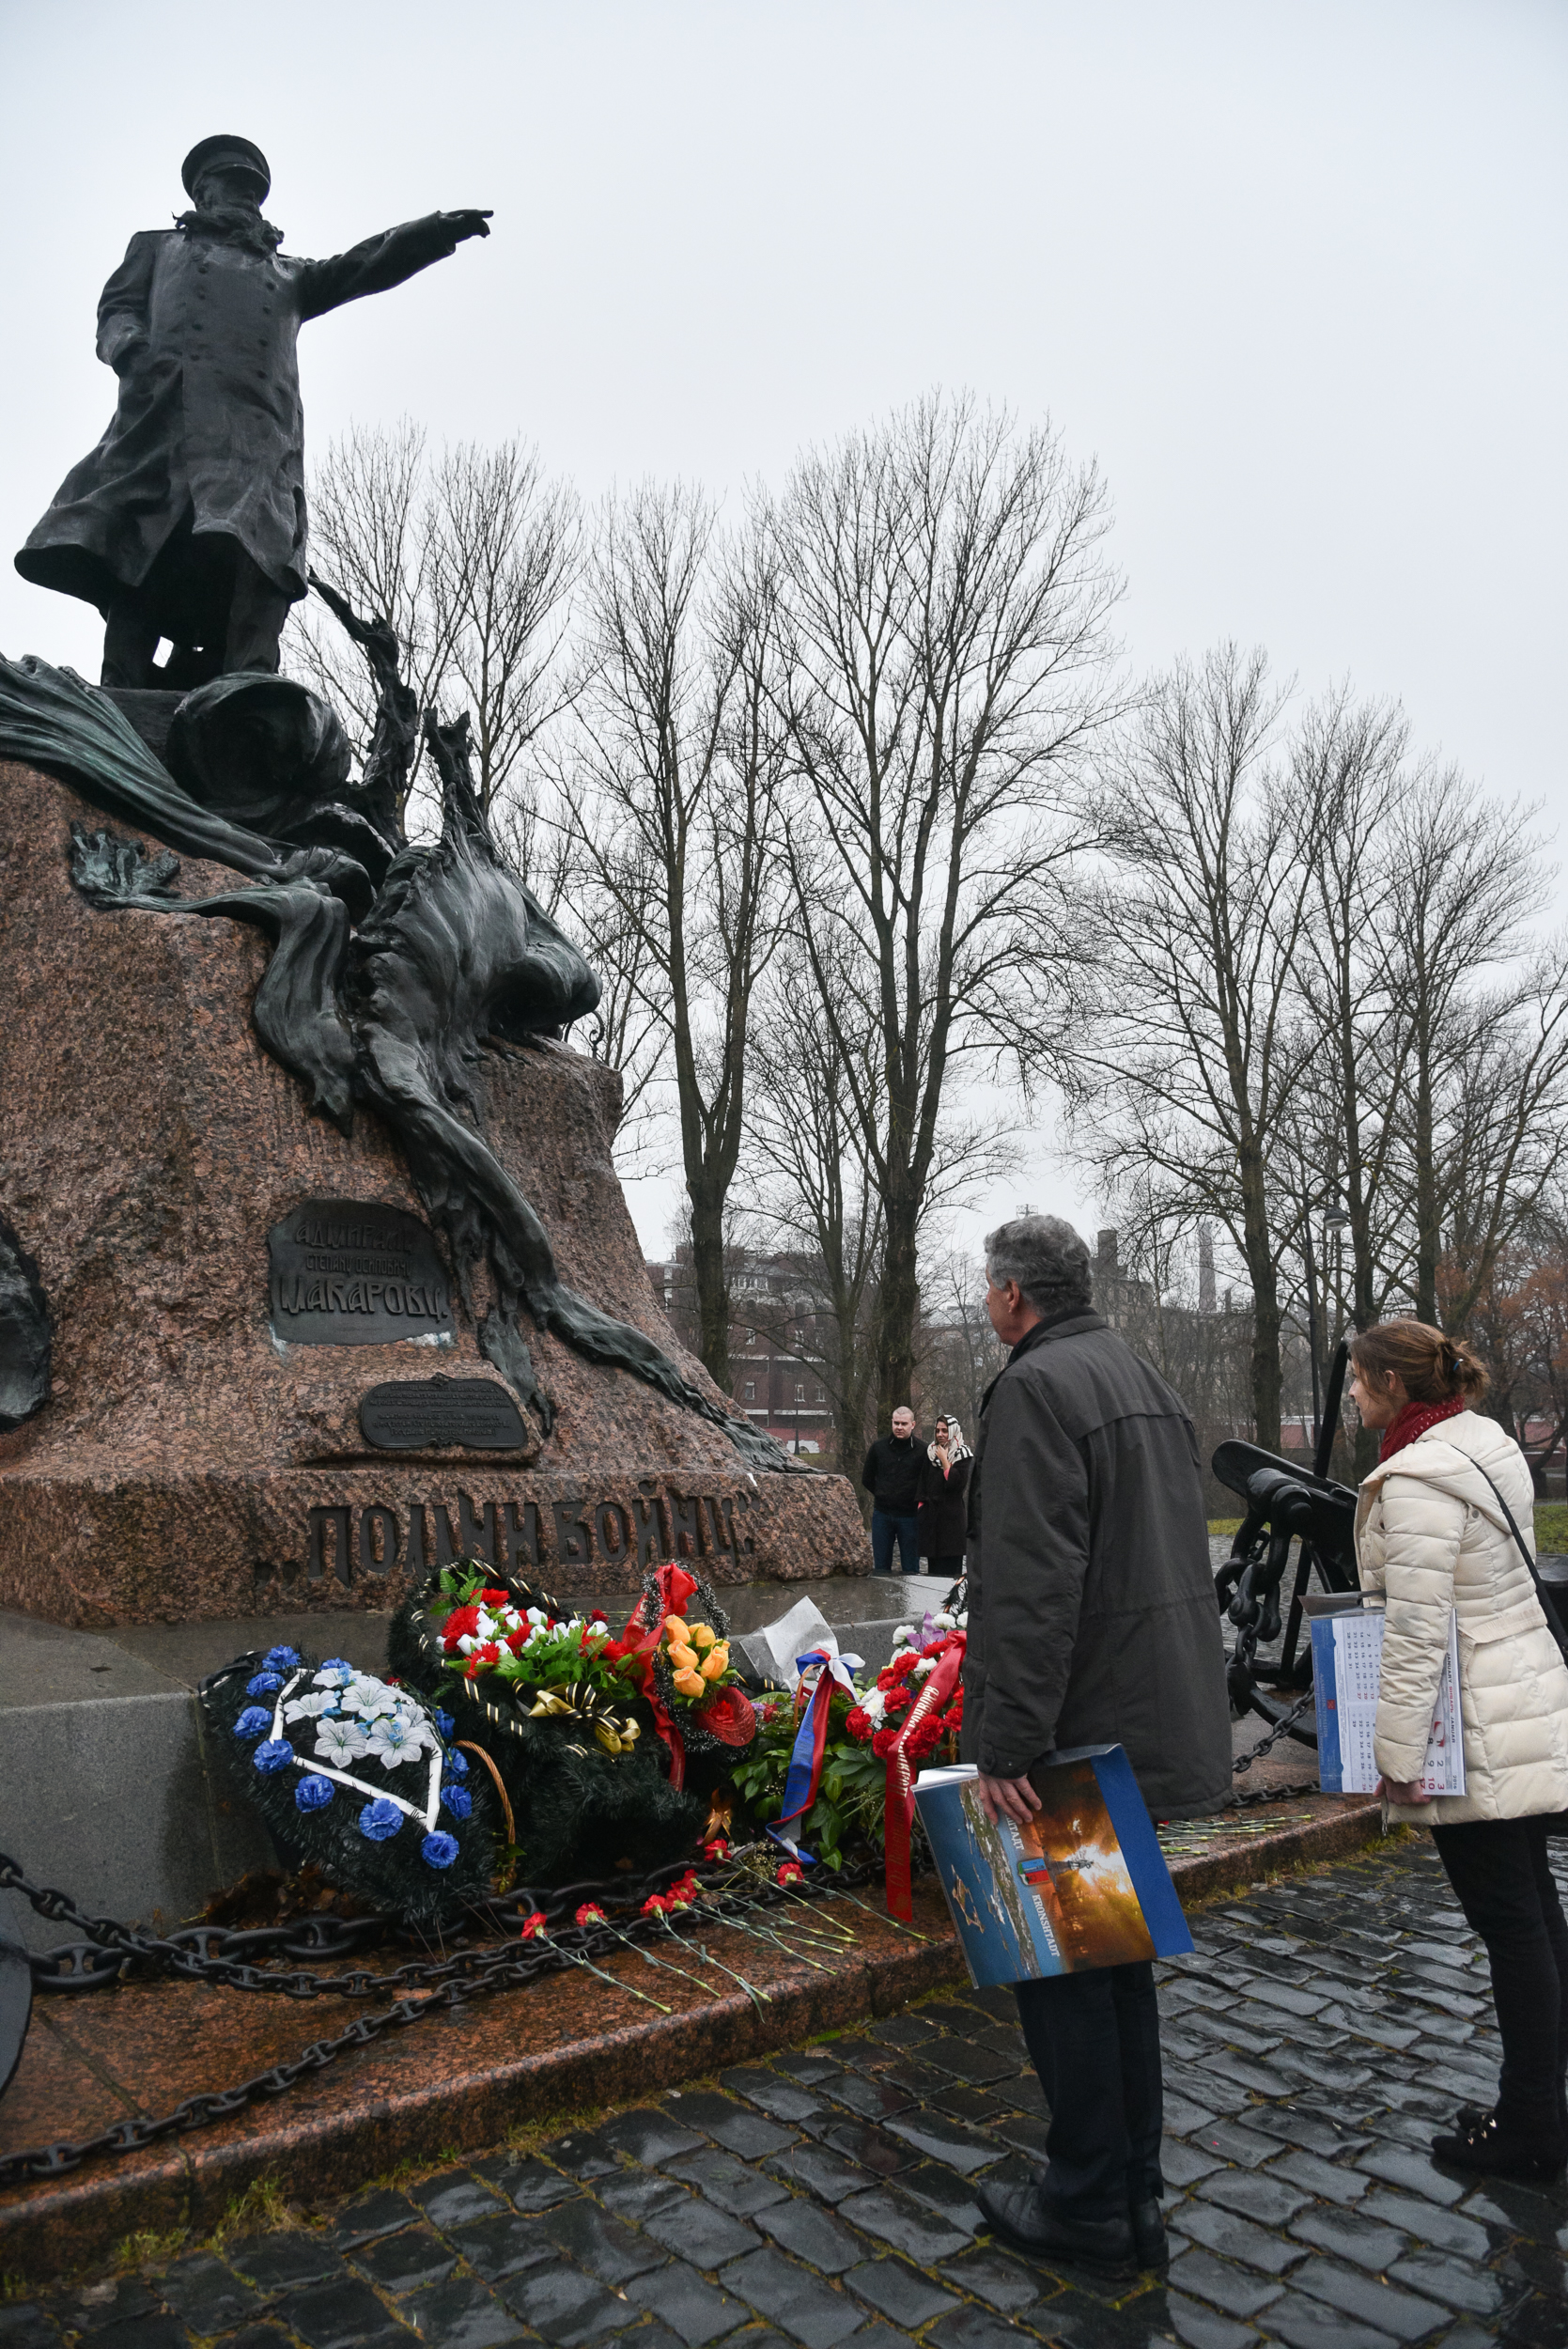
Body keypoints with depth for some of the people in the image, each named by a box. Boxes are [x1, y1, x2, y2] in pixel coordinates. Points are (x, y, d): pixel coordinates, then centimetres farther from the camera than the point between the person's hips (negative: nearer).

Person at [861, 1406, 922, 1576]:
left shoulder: (921, 1450, -6)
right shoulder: (879, 1447, 4)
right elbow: (867, 1478, 15)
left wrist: (918, 1499, -4)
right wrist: (882, 1494, 10)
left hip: (909, 1516, -3)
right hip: (882, 1514, 3)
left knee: (910, 1568, 4)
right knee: (880, 1566, 9)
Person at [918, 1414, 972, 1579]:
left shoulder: (963, 1455, -2)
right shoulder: (930, 1452, 11)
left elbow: (959, 1482, -14)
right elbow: (922, 1481, 15)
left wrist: (944, 1461, -11)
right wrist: (921, 1503, 6)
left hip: (952, 1515, -4)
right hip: (931, 1514, 4)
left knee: (951, 1564, -6)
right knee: (933, 1563, 5)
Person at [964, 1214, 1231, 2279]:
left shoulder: (1037, 1386, -17)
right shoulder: (1149, 1380, 13)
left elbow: (1033, 1587, -25)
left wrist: (1007, 1743, -23)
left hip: (1084, 1730, -9)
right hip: (1159, 1718, 10)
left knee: (1056, 1963, 4)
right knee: (1119, 1954, 18)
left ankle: (1089, 2208, 16)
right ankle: (1136, 2195, 29)